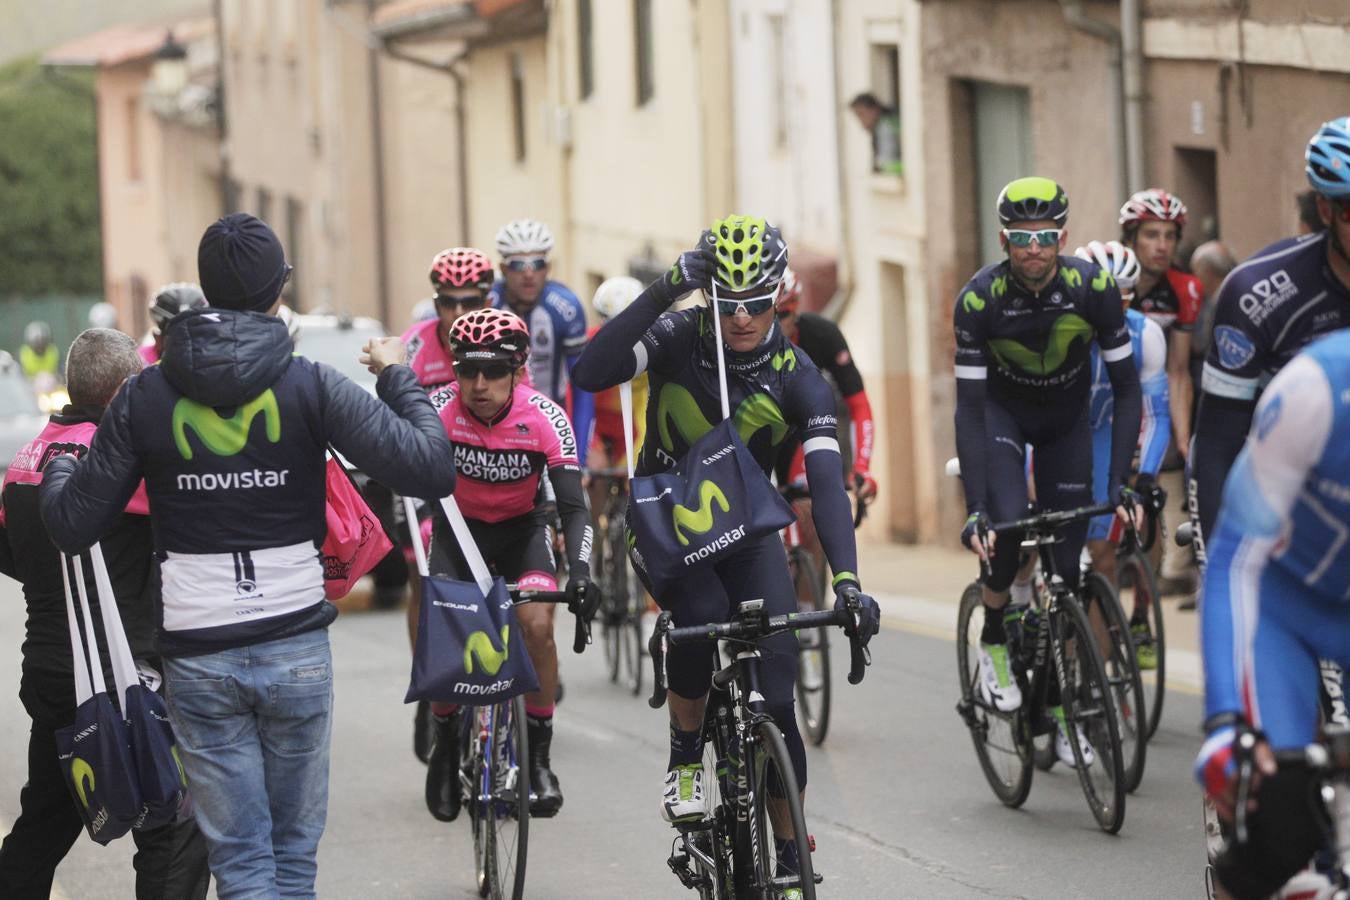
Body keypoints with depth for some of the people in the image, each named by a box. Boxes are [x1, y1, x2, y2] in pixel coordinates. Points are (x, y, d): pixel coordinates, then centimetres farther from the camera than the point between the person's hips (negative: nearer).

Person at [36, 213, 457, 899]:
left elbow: (71, 526, 0)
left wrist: (56, 470, 23)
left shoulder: (143, 397, -3)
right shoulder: (311, 386, -7)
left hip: (197, 656, 0)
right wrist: (397, 377, 5)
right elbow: (431, 469, -13)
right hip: (297, 651, 0)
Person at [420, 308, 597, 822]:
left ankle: (539, 757, -7)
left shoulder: (544, 418, -26)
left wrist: (579, 573, -43)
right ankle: (445, 746, 12)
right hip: (458, 525, 1)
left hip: (522, 528, 0)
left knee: (537, 625, -24)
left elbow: (573, 506, -28)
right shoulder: (439, 410, -26)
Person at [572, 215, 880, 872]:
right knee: (703, 614, -34)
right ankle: (684, 764, -8)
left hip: (747, 533, 1)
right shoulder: (679, 336, -18)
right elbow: (590, 374, -34)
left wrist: (846, 579, -42)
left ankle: (789, 861, 3)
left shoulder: (797, 378, -17)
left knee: (775, 696, -10)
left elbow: (826, 483, -27)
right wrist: (662, 293, -42)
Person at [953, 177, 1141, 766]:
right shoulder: (980, 298, -30)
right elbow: (969, 407, -28)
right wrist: (975, 509, -35)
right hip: (1002, 411, -1)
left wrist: (1119, 482, -28)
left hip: (1067, 417, 2)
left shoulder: (1093, 288, -27)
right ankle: (994, 644, -2)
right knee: (1008, 524, -28)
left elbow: (1126, 388, -20)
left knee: (1067, 558, -2)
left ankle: (1058, 703, 12)